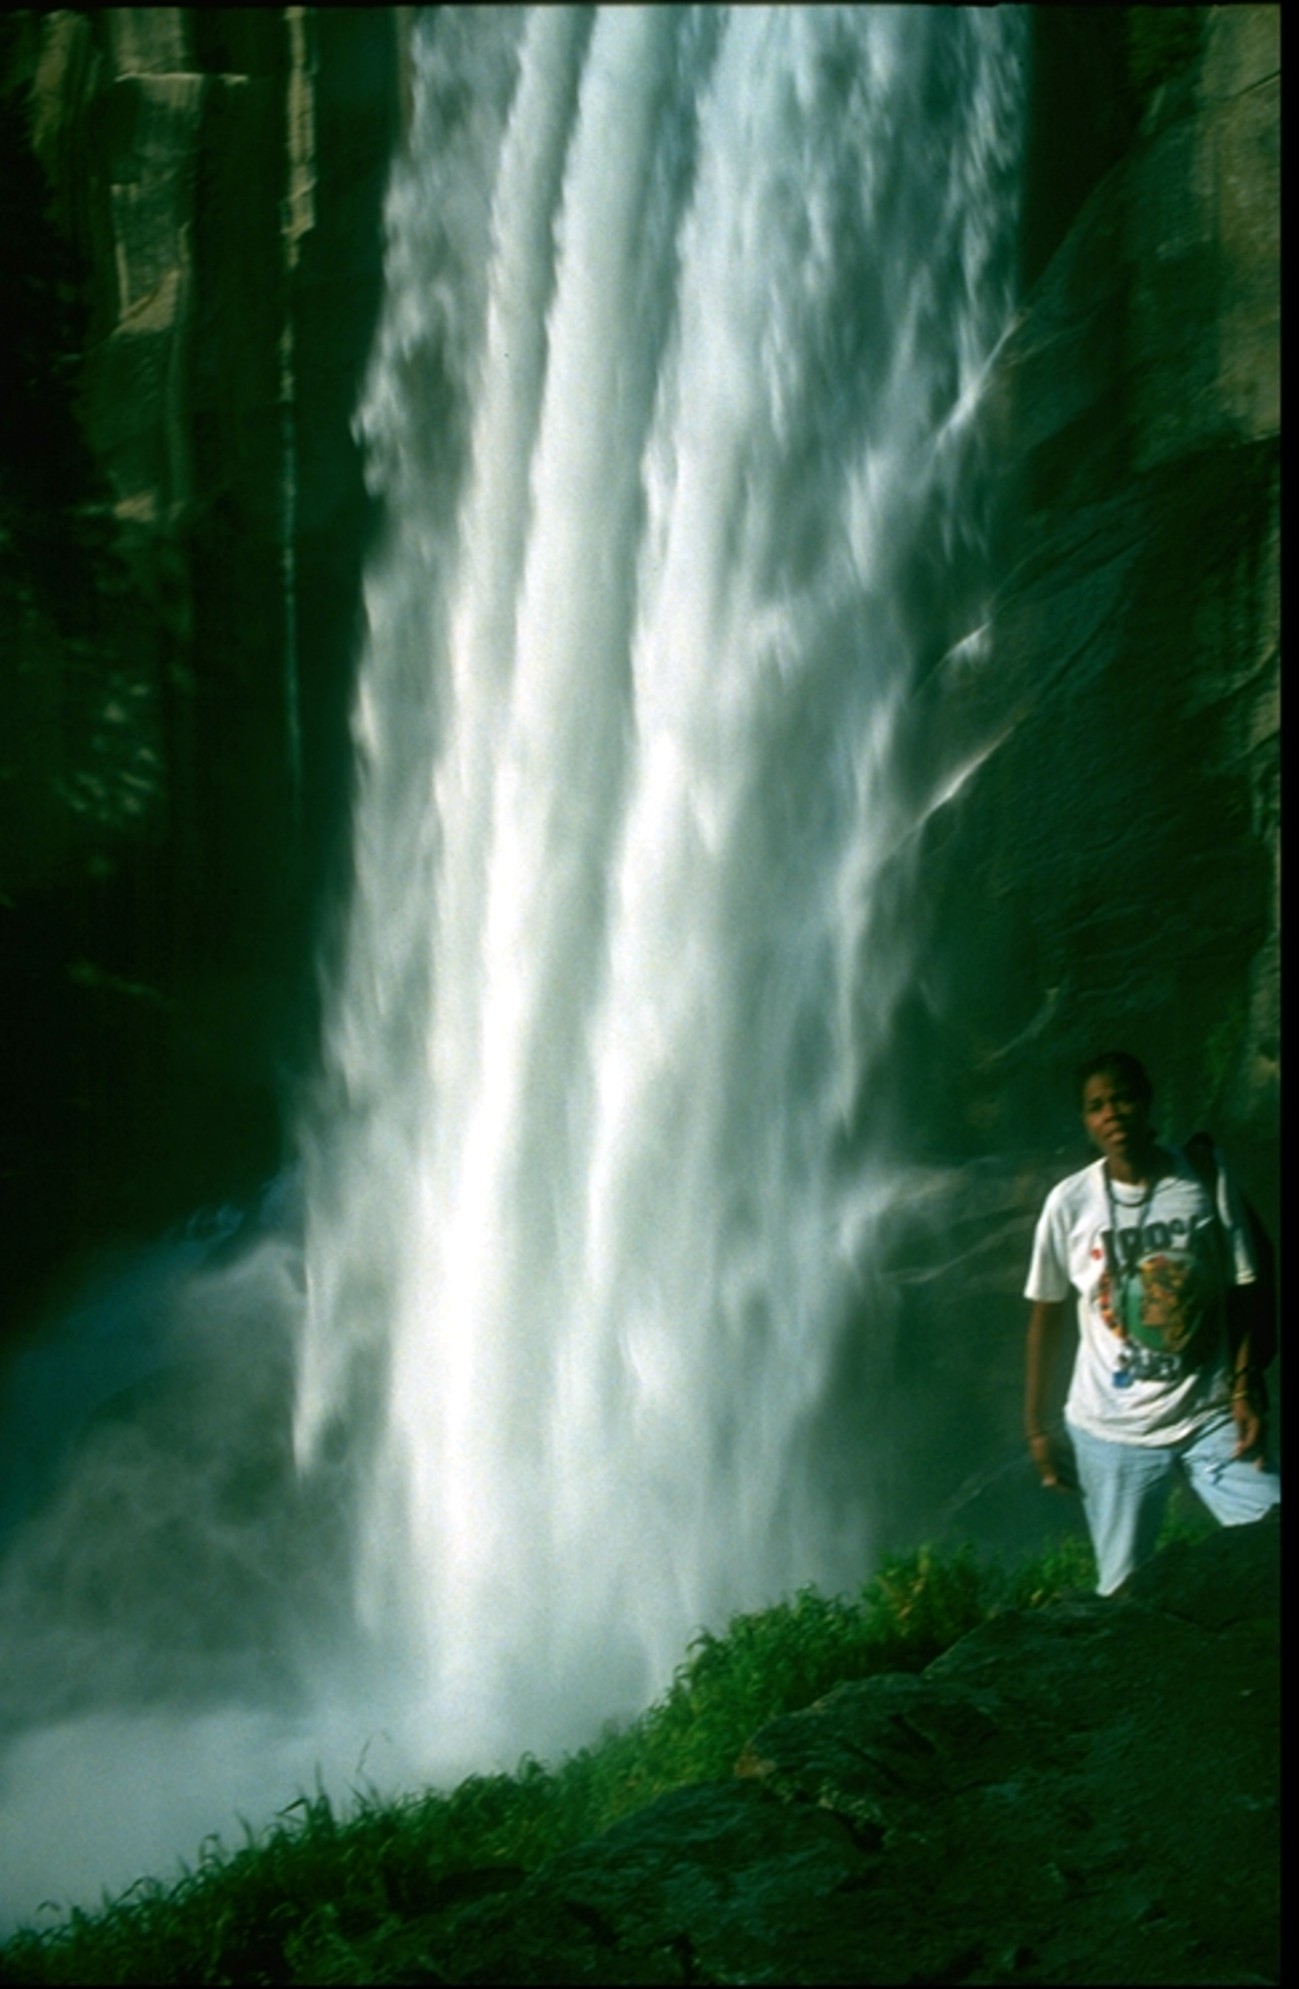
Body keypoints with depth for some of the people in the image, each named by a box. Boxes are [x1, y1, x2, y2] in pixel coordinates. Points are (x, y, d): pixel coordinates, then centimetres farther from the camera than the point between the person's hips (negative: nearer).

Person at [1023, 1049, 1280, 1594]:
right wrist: (1036, 1428, 3)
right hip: (1112, 1431, -1)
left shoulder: (1206, 1181, 0)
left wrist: (1247, 1390, -7)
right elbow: (1046, 1316, 4)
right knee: (1125, 1590, 1)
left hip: (1210, 1417, 1)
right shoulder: (1070, 1202, -2)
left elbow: (1243, 1292, 3)